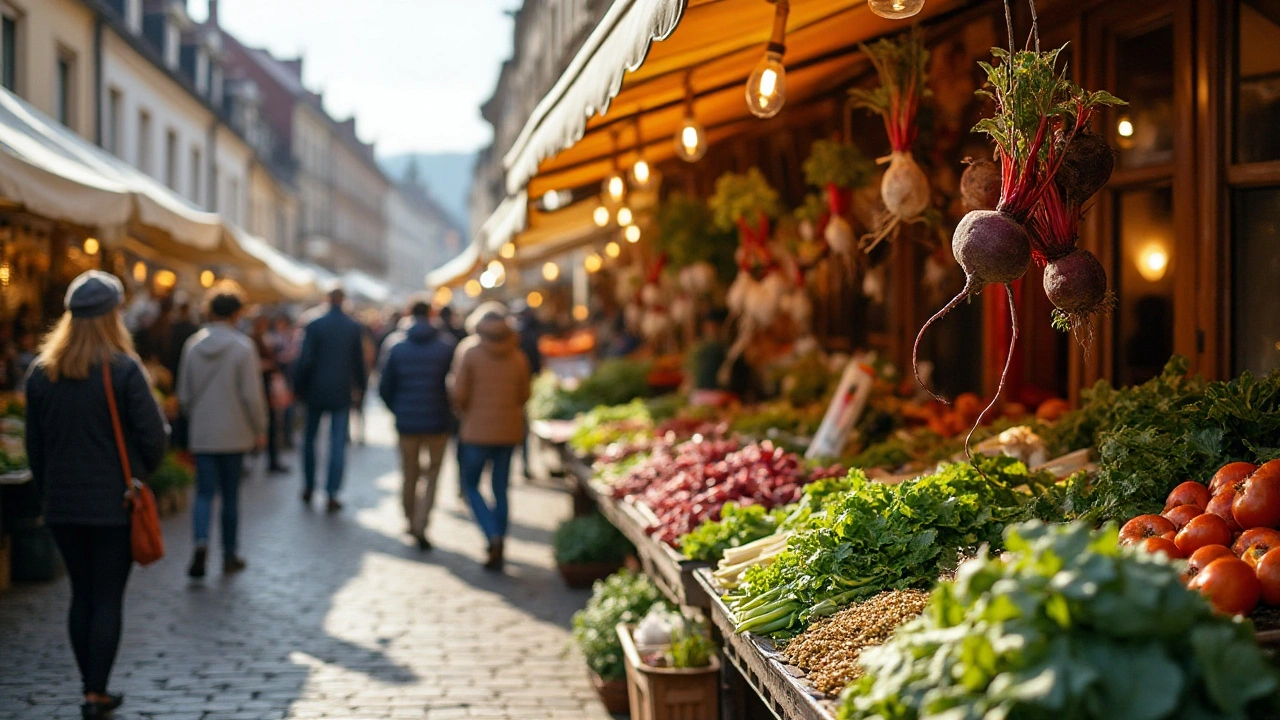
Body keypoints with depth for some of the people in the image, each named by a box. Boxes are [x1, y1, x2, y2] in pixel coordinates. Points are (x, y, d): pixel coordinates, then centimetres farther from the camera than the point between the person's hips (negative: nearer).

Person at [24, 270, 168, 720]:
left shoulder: (42, 372, 2)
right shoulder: (124, 369, -13)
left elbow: (34, 444, 8)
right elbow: (153, 437, -12)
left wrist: (49, 490, 18)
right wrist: (139, 475, 7)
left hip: (62, 506, 4)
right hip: (114, 505, -4)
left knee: (81, 594, 15)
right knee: (108, 598, 3)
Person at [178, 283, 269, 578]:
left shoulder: (193, 345, 2)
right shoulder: (243, 347, -10)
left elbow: (184, 395, 7)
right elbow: (251, 394, -11)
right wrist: (259, 429, 0)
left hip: (201, 435, 2)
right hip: (234, 434, -2)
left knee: (204, 493, 5)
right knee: (230, 495, 8)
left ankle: (201, 542, -19)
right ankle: (230, 556, 16)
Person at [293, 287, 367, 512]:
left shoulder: (314, 326, -7)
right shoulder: (355, 328, -2)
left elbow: (305, 360, -9)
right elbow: (359, 361, 3)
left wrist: (298, 387, 2)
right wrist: (359, 384, 18)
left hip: (316, 391, 0)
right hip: (342, 392, 1)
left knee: (310, 438, 16)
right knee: (338, 443, 2)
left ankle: (309, 487, 21)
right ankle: (332, 495, -2)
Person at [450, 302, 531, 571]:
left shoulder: (468, 351, -8)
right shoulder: (517, 356, 1)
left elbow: (459, 394, -11)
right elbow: (524, 395, 6)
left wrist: (463, 410, 9)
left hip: (477, 430, -3)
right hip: (509, 430, 3)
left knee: (470, 485, 11)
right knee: (501, 489, 11)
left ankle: (494, 537, -10)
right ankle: (497, 552, 12)